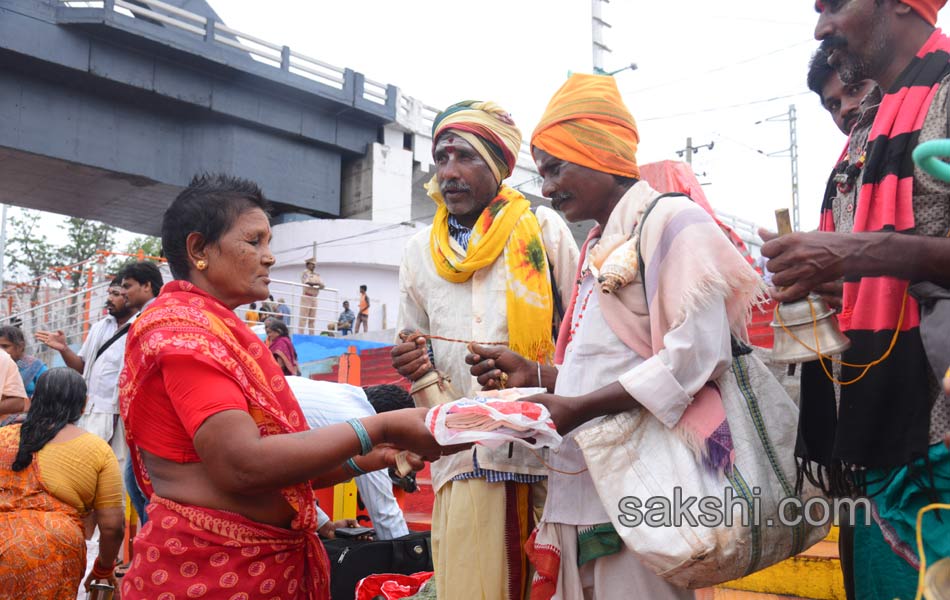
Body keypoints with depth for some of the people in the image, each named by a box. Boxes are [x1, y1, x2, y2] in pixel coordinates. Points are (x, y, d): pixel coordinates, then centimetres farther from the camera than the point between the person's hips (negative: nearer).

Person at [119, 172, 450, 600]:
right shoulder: (182, 329, -14)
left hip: (268, 564, 9)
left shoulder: (218, 329, 14)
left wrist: (367, 460, 3)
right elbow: (243, 466, -25)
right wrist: (380, 429, -22)